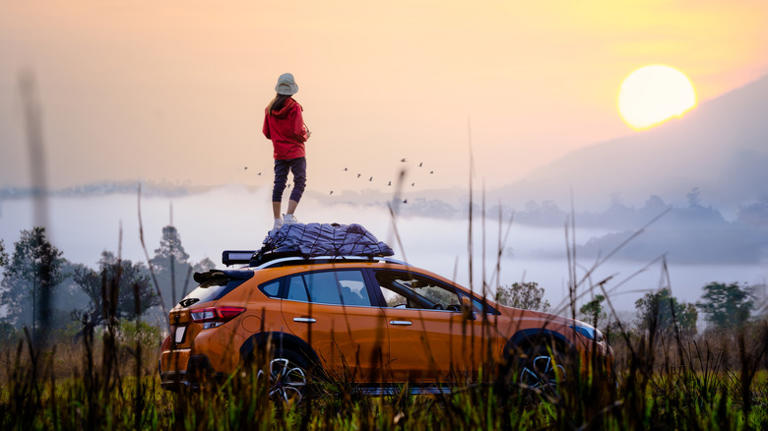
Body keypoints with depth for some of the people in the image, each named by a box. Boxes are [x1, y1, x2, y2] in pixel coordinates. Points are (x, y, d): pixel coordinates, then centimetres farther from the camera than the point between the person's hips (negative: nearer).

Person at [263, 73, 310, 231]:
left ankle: (277, 221, 11)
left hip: (279, 153, 6)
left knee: (279, 184, 9)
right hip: (295, 152, -6)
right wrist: (305, 136, 3)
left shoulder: (270, 109, 3)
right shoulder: (294, 108, -14)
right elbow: (299, 132, -18)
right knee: (299, 183, 0)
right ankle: (289, 216, -12)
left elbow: (267, 133, 9)